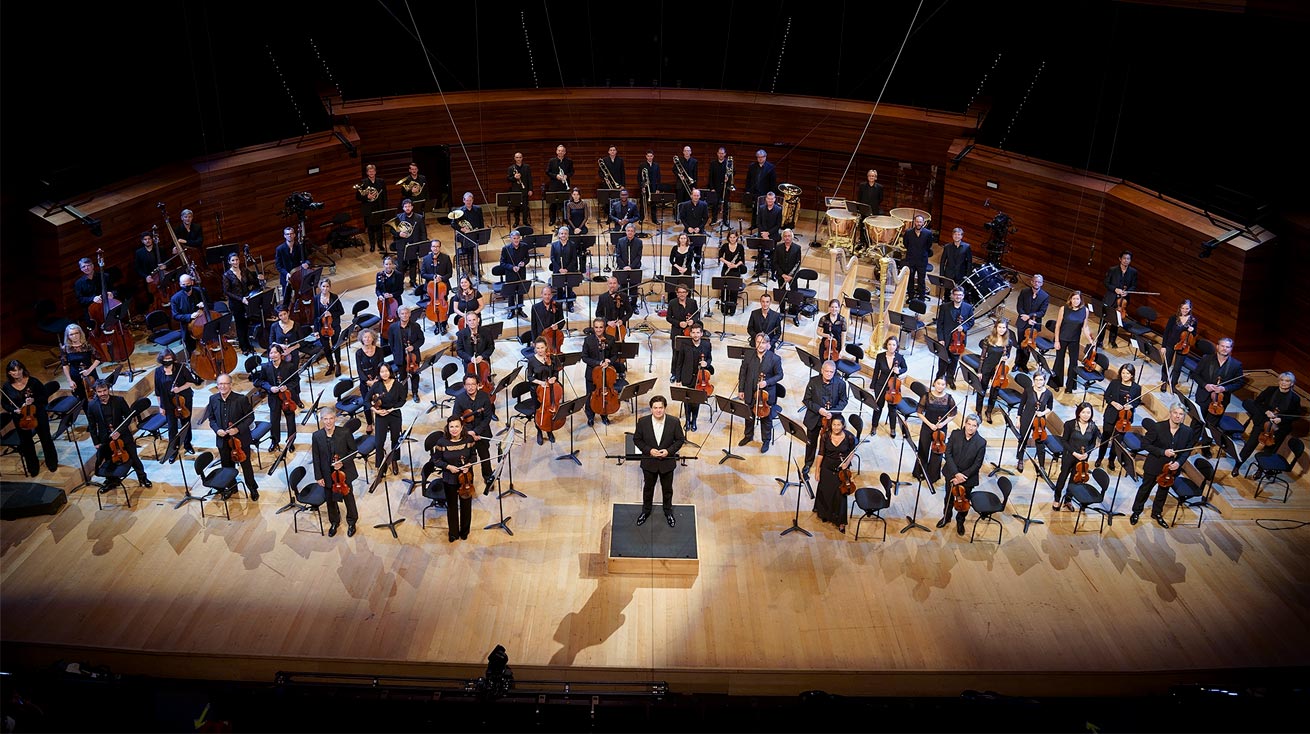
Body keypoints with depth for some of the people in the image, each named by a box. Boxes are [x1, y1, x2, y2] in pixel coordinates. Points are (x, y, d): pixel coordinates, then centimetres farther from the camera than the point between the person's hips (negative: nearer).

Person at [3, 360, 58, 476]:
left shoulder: (33, 382, -12)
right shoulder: (7, 386, -5)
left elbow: (45, 396, -3)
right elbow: (5, 404, 6)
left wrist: (34, 400, -21)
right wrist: (14, 410, -13)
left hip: (38, 415, -1)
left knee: (46, 439, 10)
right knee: (26, 442, 6)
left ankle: (52, 463, 33)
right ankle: (33, 468, 26)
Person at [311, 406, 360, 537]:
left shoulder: (345, 433, -18)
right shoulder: (316, 436, -11)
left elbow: (354, 450, -5)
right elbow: (316, 458, -3)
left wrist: (343, 463, -19)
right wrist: (318, 476, -3)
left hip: (344, 473, -2)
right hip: (327, 475, 2)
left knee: (348, 498, 16)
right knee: (330, 500, 19)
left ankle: (352, 522, 38)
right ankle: (334, 522, 43)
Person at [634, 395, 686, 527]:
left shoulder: (674, 423, -16)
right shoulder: (643, 422, -16)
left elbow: (680, 439, -4)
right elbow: (637, 439, -5)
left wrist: (669, 451, -19)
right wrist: (649, 450, -19)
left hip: (667, 462, 0)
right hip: (649, 462, 0)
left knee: (667, 489, 19)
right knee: (648, 488, 20)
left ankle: (668, 512, 42)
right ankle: (646, 511, 43)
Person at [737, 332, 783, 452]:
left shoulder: (775, 359, -15)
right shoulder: (748, 355, -6)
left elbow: (779, 375, -6)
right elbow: (742, 373, 2)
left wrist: (767, 382, -21)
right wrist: (741, 390, 2)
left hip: (766, 394, -3)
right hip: (750, 393, 3)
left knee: (766, 418, 13)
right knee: (749, 416, 22)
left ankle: (766, 441, 32)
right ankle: (748, 436, 45)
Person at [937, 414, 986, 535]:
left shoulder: (981, 442, -19)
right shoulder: (955, 434, -14)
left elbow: (977, 464, -14)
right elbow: (948, 454, -13)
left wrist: (963, 476, -18)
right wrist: (956, 473, -20)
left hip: (968, 477, -2)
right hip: (952, 474, 2)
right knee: (949, 497, 22)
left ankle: (960, 521, 41)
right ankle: (946, 517, 46)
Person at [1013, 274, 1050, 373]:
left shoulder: (1045, 296, -8)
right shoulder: (1024, 292, -5)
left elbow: (1042, 313, -10)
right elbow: (1019, 307, -6)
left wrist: (1029, 316, -23)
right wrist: (1027, 319, -17)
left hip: (1034, 325, 0)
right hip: (1023, 323, 0)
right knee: (1020, 344, 10)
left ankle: (1024, 364, 25)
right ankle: (1017, 363, 24)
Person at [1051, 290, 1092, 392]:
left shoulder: (1085, 310, -7)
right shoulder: (1064, 309, -13)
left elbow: (1084, 327, 0)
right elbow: (1058, 325, -9)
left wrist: (1090, 340, -5)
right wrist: (1056, 341, -9)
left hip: (1075, 340, 1)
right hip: (1062, 339, -1)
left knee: (1074, 362, 6)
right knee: (1059, 360, 12)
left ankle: (1070, 385, 21)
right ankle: (1055, 383, 29)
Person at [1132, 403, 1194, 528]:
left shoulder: (1187, 431, -10)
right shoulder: (1158, 427, -20)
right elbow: (1144, 444, -16)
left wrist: (1179, 462, -17)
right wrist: (1163, 452, -25)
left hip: (1171, 467, 3)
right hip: (1154, 465, -3)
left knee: (1164, 491, 21)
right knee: (1145, 488, 14)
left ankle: (1157, 513, 42)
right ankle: (1136, 512, 33)